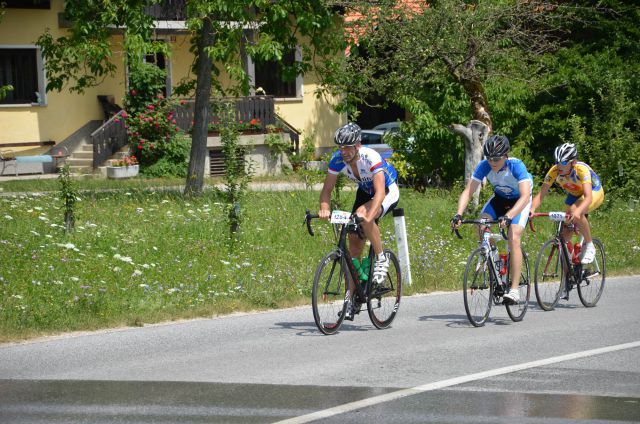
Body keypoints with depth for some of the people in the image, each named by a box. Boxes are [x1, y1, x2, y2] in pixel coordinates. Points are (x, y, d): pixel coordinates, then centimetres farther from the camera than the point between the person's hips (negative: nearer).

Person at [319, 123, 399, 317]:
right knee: (354, 243, -3)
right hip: (365, 191, 6)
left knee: (363, 215, -36)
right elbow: (327, 189, -13)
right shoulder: (338, 159, -19)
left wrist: (368, 216, -57)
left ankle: (381, 259, -14)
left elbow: (380, 193, -43)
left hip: (387, 192, -6)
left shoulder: (371, 158, -35)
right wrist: (324, 209, -33)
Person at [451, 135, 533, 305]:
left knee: (513, 238, -24)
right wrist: (458, 215, -41)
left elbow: (525, 196, -44)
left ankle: (514, 290, -26)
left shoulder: (516, 166, -34)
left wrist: (508, 217, -59)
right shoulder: (484, 166, -24)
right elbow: (468, 191, -25)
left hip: (520, 200, -4)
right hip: (499, 198, 4)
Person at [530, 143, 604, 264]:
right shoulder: (554, 171, -26)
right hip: (574, 195, 5)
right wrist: (532, 209, -47)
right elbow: (540, 195, -27)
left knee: (575, 213, -36)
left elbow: (588, 197, -48)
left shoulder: (582, 170, -38)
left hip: (594, 192, -5)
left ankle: (589, 245, -16)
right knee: (565, 235, -3)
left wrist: (577, 211, -67)